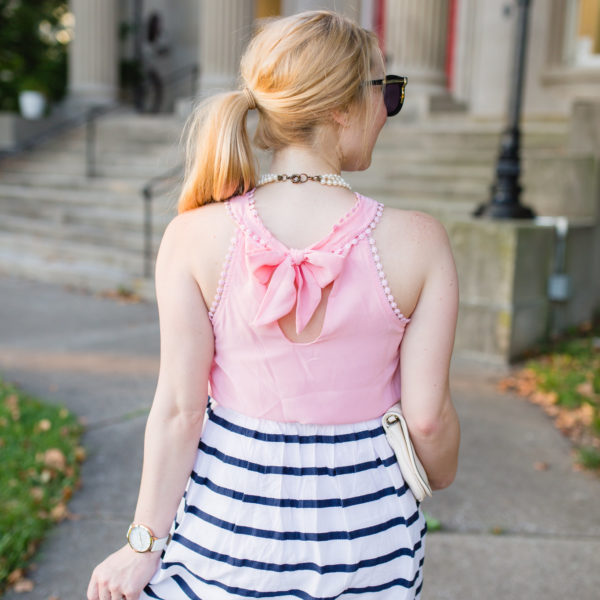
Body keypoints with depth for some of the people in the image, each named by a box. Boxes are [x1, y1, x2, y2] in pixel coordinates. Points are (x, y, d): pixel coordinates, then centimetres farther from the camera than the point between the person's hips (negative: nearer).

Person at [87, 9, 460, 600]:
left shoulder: (194, 236, -16)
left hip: (230, 523, 1)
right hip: (366, 529, 0)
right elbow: (427, 417, -11)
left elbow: (179, 409, -12)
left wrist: (144, 544, 0)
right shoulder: (417, 241, -17)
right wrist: (441, 476, 12)